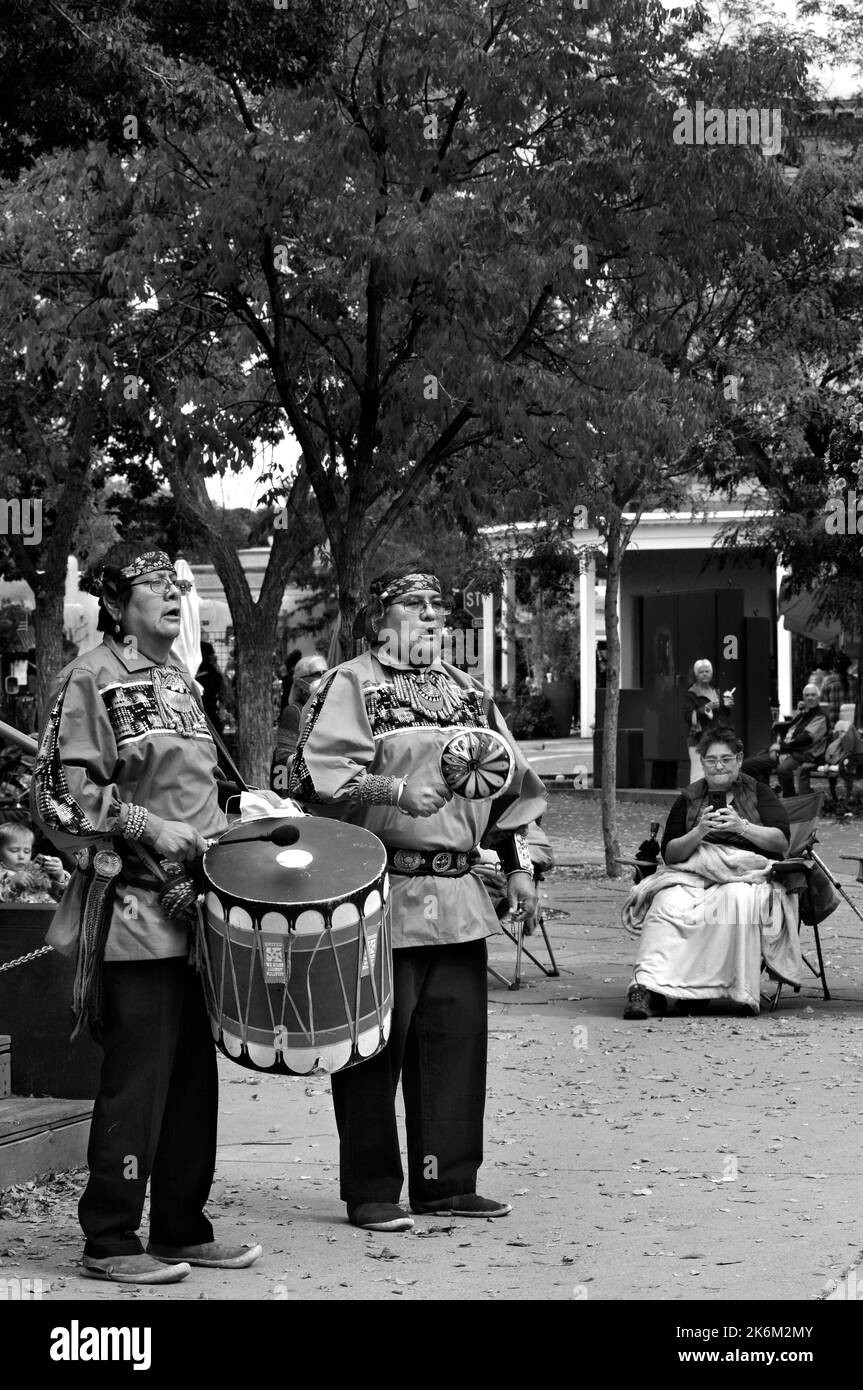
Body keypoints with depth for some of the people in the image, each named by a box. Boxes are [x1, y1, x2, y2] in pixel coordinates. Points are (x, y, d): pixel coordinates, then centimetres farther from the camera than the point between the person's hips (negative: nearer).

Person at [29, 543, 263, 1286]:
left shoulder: (179, 679, 17)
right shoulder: (91, 679, -8)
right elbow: (61, 795, -13)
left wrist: (221, 837, 13)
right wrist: (146, 827, -19)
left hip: (196, 904, 8)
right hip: (133, 910, -8)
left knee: (194, 1074, 11)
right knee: (137, 1078, -6)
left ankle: (183, 1229, 20)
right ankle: (109, 1241, 3)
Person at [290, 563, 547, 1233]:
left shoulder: (467, 691, 19)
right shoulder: (350, 685, -1)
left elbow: (507, 778, 22)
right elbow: (317, 775, -14)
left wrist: (518, 864, 15)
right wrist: (396, 791, -24)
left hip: (458, 895, 6)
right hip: (382, 893, -6)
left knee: (458, 1033, 7)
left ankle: (447, 1180, 17)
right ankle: (371, 1191, 6)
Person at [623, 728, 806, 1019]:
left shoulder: (759, 793, 15)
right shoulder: (688, 799, 18)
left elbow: (781, 841, 1)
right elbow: (670, 853, 8)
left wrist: (742, 826, -14)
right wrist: (699, 832, -10)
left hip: (749, 873, -1)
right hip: (692, 874, 1)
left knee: (736, 899, -38)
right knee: (669, 904, -32)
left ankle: (742, 993, -35)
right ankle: (648, 987, -45)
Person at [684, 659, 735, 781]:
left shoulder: (716, 692, 18)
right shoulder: (692, 694, -3)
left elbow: (724, 715, 27)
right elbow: (687, 716, -13)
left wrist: (727, 706, 6)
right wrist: (705, 708, -23)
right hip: (699, 739, -6)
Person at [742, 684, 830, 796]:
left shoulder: (820, 718, -4)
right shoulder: (800, 714, 22)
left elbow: (805, 740, -15)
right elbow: (785, 731, 20)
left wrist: (781, 747, -14)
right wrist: (775, 746, 0)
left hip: (804, 754, -9)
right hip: (784, 750, 9)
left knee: (783, 768, -42)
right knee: (749, 764, -3)